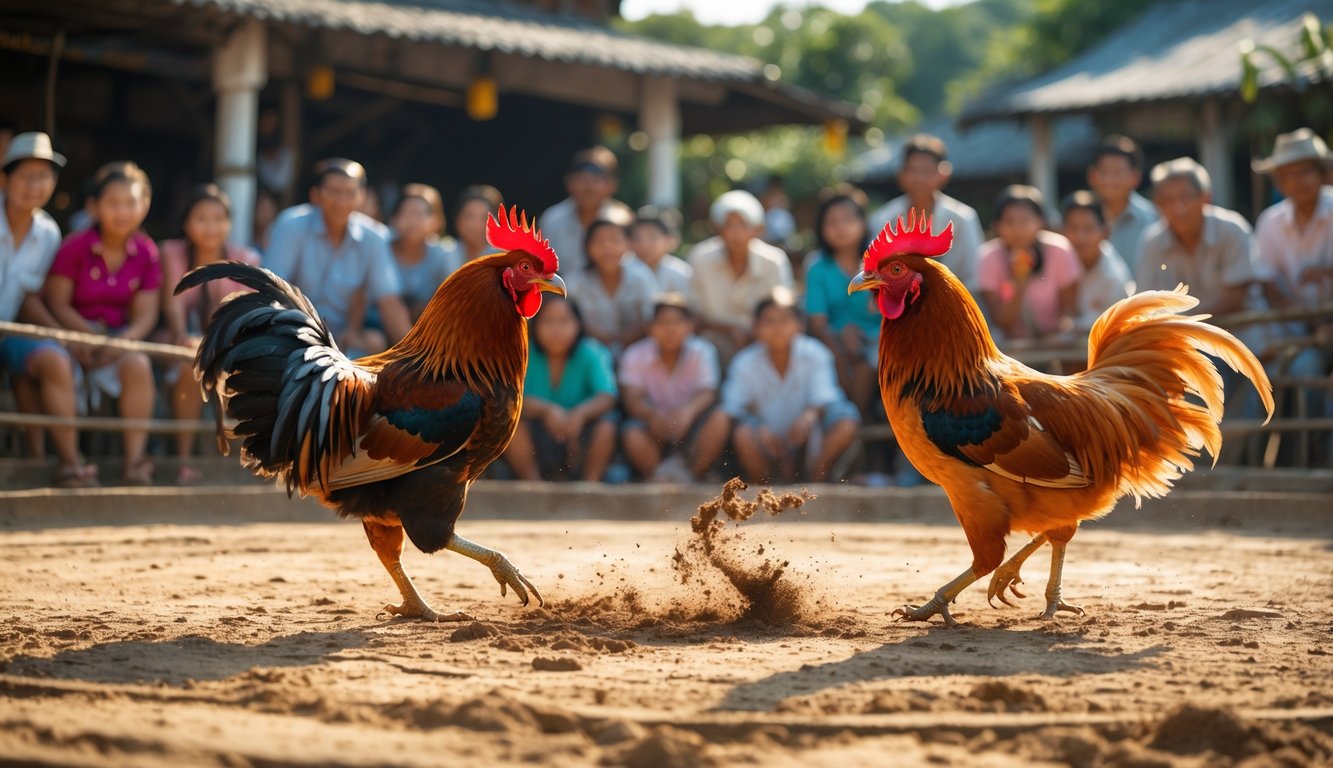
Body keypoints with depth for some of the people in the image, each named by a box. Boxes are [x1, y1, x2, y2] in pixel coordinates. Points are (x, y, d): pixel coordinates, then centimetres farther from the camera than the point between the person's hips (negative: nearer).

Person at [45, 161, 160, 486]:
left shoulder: (146, 253, 2)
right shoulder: (74, 248, -7)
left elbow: (145, 313, 0)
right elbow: (57, 304, -8)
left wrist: (126, 339, -21)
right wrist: (90, 334, -21)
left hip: (121, 335, 2)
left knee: (138, 364, -30)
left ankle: (135, 458, -27)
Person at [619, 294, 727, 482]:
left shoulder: (702, 352, -6)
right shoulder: (635, 355, -7)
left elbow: (707, 394, -19)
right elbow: (632, 399, -18)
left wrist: (688, 411, -44)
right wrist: (654, 415, -42)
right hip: (655, 425, -1)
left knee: (719, 424, -29)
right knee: (632, 435, -33)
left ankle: (689, 476, -16)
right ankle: (658, 480, -13)